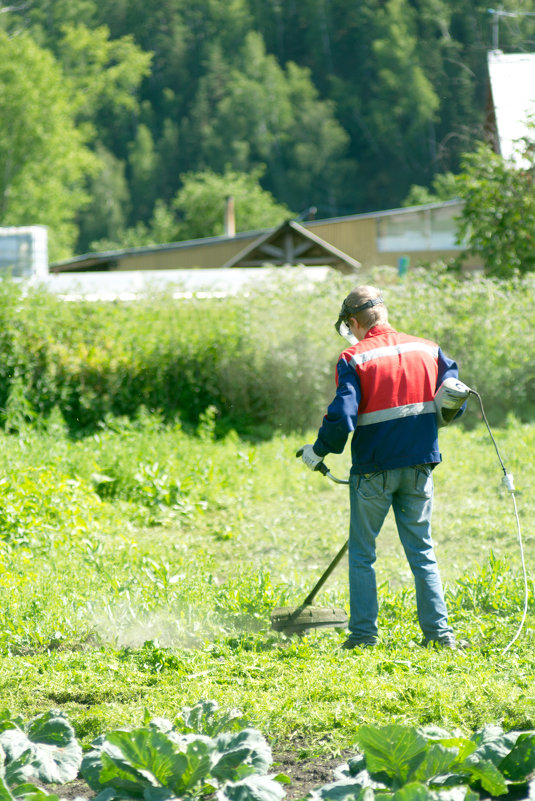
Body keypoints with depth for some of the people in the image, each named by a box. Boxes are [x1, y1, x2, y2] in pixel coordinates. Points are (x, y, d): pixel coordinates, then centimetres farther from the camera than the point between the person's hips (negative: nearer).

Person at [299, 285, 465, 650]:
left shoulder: (354, 359, -9)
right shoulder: (428, 350, 4)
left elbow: (341, 417, -17)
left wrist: (319, 450, -1)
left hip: (374, 468, -4)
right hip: (419, 465, 4)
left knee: (362, 554, 9)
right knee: (422, 551, 11)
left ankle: (363, 633, 7)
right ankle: (439, 631, 6)